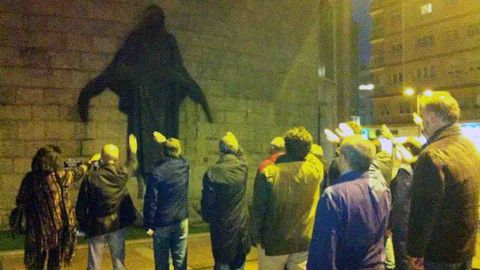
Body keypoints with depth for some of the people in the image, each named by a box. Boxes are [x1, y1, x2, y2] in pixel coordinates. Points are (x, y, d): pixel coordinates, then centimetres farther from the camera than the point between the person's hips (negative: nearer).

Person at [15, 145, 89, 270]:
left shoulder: (30, 178, -8)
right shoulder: (61, 176, -10)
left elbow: (20, 202, 0)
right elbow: (78, 172, 10)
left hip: (38, 229, 1)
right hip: (59, 228, -1)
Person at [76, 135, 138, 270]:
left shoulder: (91, 178, -14)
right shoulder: (122, 173, -7)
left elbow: (81, 205, -10)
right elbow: (132, 165, 17)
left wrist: (82, 226, 3)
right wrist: (133, 150, 35)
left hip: (96, 226, -2)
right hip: (117, 224, 2)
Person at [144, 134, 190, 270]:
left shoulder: (157, 172, -14)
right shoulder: (184, 165, -3)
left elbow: (151, 201, -14)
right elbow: (178, 156, 24)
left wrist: (149, 224, -6)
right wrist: (166, 141, 33)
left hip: (162, 223, -3)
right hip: (181, 220, 3)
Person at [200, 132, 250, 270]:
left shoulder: (212, 172, -16)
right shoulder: (243, 167, -9)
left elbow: (207, 200, -8)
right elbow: (242, 154, 17)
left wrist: (207, 217, 9)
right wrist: (234, 141, 29)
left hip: (221, 224, -2)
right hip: (241, 223, 2)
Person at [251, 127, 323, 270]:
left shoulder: (268, 174, -17)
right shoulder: (316, 169, -11)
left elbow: (258, 210, -11)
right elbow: (316, 154, 15)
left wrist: (256, 237, 3)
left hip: (274, 242, -2)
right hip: (304, 241, 2)